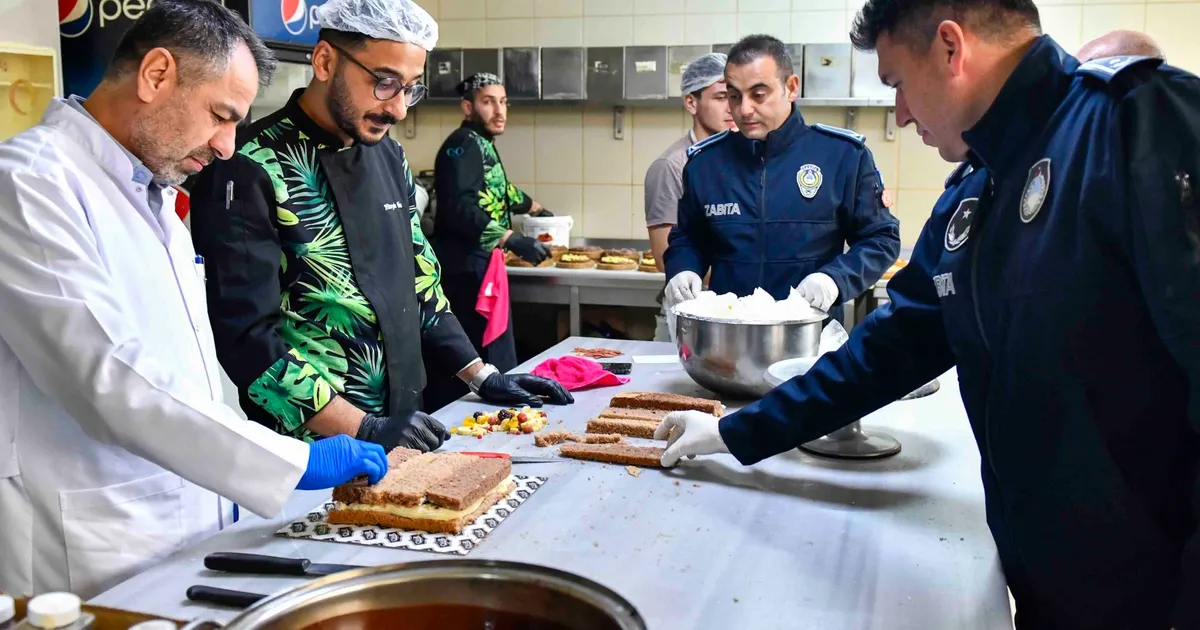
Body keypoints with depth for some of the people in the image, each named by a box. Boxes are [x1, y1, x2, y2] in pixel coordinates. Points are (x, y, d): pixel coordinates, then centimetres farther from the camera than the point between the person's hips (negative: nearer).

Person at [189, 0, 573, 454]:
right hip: (312, 450, -6)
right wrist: (365, 430, -23)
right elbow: (245, 335, -20)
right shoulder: (252, 173, -16)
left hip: (398, 427, 7)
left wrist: (482, 378, 9)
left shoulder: (388, 156, 8)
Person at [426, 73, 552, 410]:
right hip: (466, 271, -10)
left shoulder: (481, 145, 19)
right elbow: (461, 209, -25)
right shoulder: (463, 145, -11)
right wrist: (513, 240, -28)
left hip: (480, 267, 10)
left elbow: (499, 191, 39)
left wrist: (533, 207, 55)